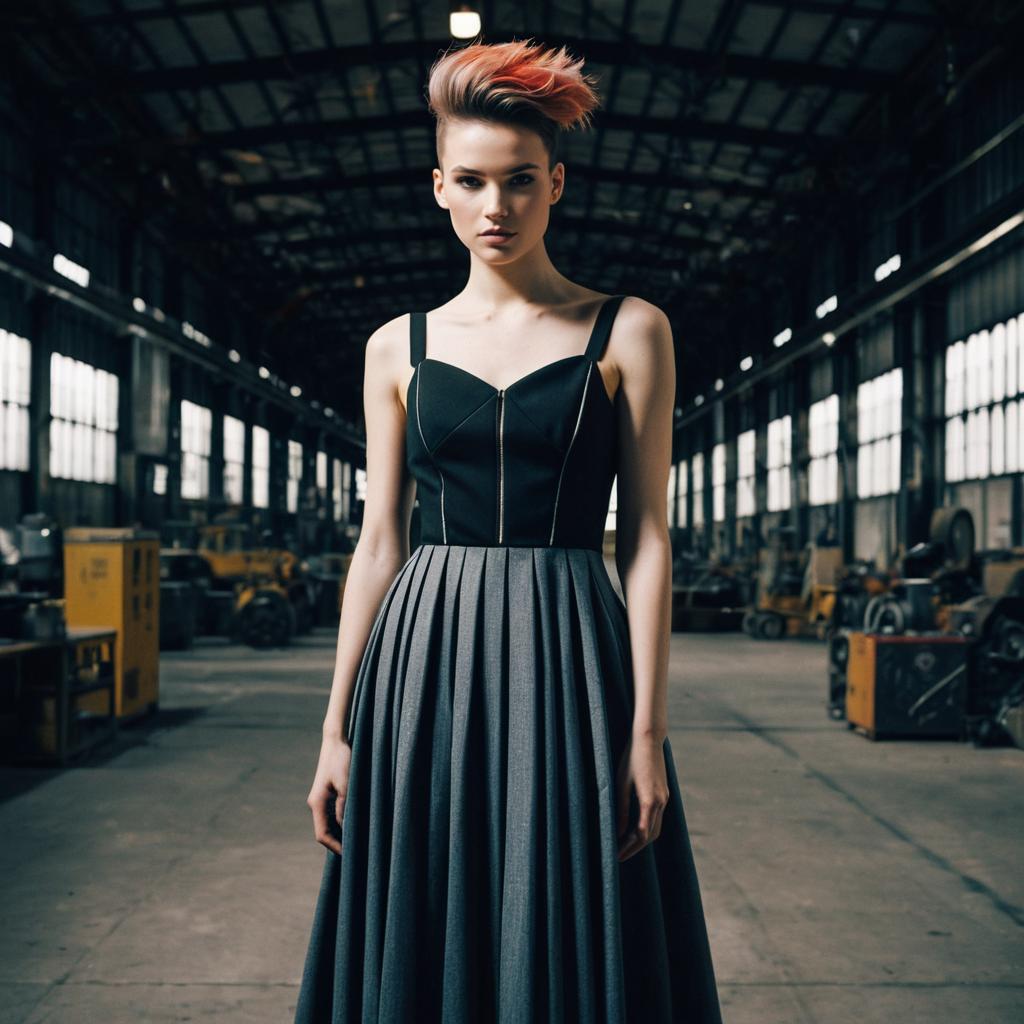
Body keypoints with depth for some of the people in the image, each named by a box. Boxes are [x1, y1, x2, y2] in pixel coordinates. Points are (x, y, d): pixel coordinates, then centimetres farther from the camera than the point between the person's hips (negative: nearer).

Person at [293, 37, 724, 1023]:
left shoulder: (627, 332, 2)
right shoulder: (399, 346, 9)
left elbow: (647, 540, -1)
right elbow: (378, 543, 8)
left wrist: (647, 730, -7)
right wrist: (337, 728, 4)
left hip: (569, 660, -2)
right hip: (424, 667, 2)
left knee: (573, 944, 4)